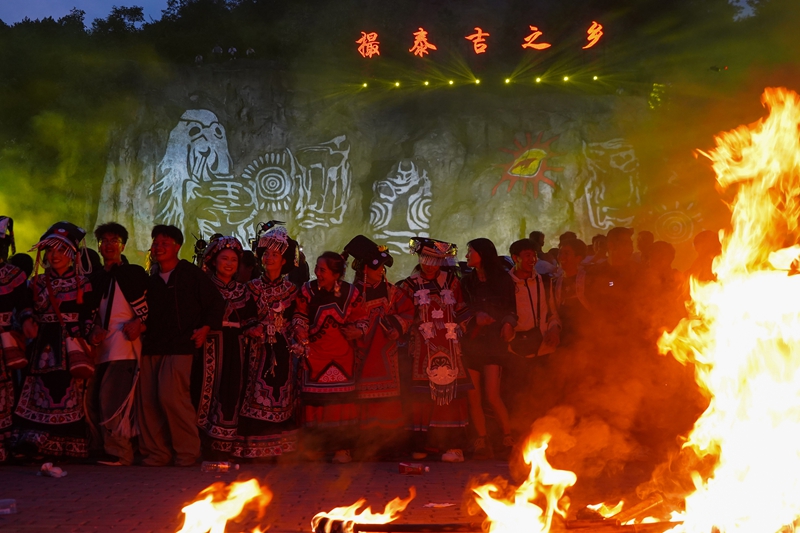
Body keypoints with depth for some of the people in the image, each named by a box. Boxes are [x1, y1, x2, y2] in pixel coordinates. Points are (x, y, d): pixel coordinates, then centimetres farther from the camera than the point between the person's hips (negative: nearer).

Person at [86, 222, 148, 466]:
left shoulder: (134, 273, 3)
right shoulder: (98, 277, 20)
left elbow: (150, 307, 0)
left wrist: (139, 324, -15)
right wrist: (96, 329, 5)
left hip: (125, 343, -7)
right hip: (103, 346, 7)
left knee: (111, 398, -15)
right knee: (93, 402, 5)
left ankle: (119, 453, -8)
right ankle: (107, 447, 16)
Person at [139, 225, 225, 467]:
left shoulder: (191, 274, 2)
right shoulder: (151, 281, 18)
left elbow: (216, 303, 3)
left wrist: (205, 328, -5)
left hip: (179, 347, -6)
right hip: (151, 347, 6)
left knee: (171, 396, -16)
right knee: (148, 400, 0)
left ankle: (187, 451, -3)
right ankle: (155, 452, 10)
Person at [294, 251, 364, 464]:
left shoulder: (350, 292, -2)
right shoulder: (308, 290, -1)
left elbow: (359, 319, 4)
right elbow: (300, 317, 6)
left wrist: (357, 331, -17)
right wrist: (301, 331, -13)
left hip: (342, 354, 0)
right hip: (315, 353, 0)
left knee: (342, 398, 2)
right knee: (314, 398, 0)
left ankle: (343, 447, 9)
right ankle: (314, 445, 12)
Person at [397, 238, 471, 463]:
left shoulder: (451, 281, 11)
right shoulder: (410, 284, 6)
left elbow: (461, 311, 17)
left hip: (449, 348, 1)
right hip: (423, 349, -1)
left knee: (451, 393, -6)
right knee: (423, 396, -3)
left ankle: (453, 445, -5)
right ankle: (423, 445, 6)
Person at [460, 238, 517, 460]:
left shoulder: (502, 280, 5)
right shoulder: (467, 281, 13)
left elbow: (511, 310, 8)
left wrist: (508, 324, -10)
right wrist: (475, 317, -9)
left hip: (494, 341, -3)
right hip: (470, 341, 3)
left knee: (492, 395, -12)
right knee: (473, 397, -1)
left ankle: (508, 439, 2)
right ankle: (481, 442, 7)